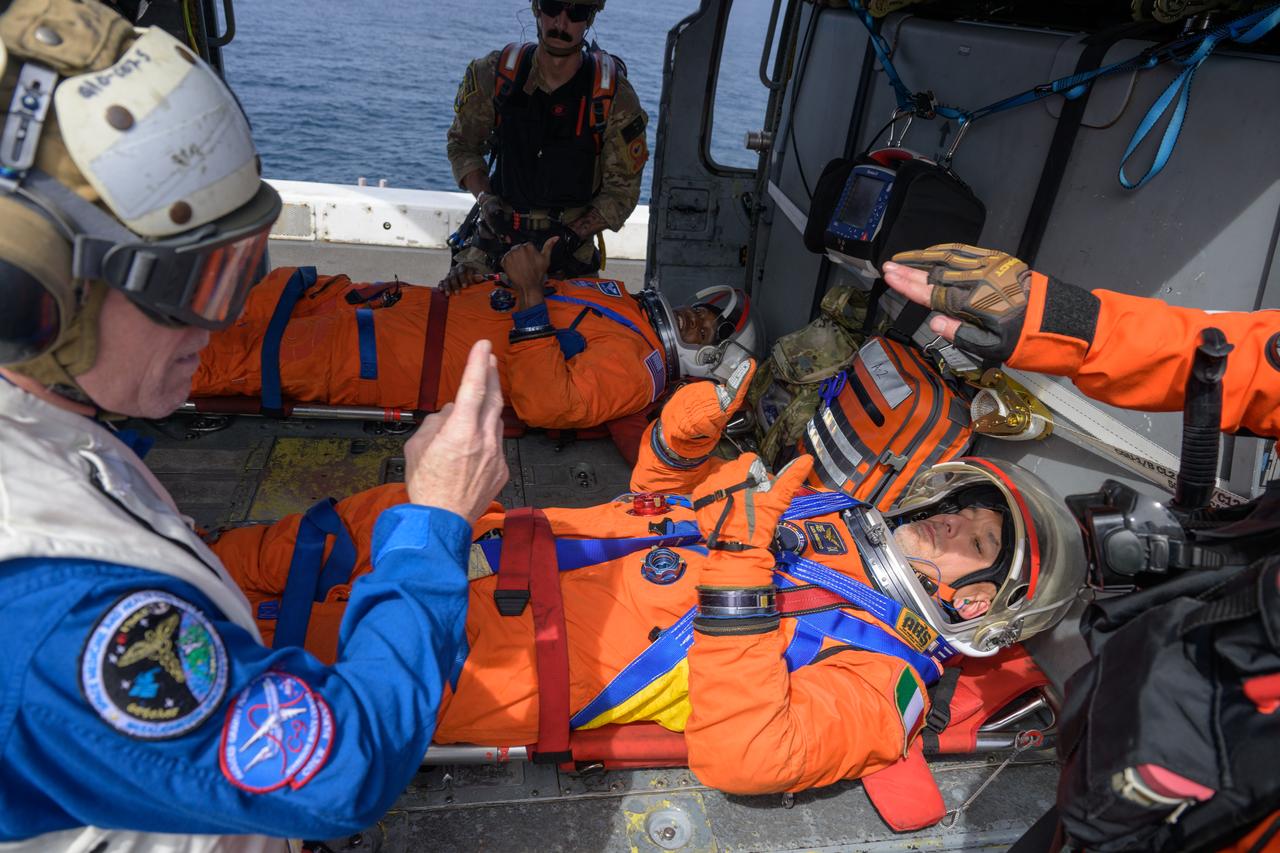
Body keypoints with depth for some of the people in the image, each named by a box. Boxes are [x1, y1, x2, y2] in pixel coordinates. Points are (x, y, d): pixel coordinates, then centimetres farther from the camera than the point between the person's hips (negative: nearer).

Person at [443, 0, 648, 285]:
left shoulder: (615, 96, -10)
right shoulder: (493, 74, -6)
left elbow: (622, 189, -4)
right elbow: (462, 144, 8)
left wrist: (573, 235, -15)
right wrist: (486, 200, -9)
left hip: (572, 233, 0)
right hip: (497, 228, 1)